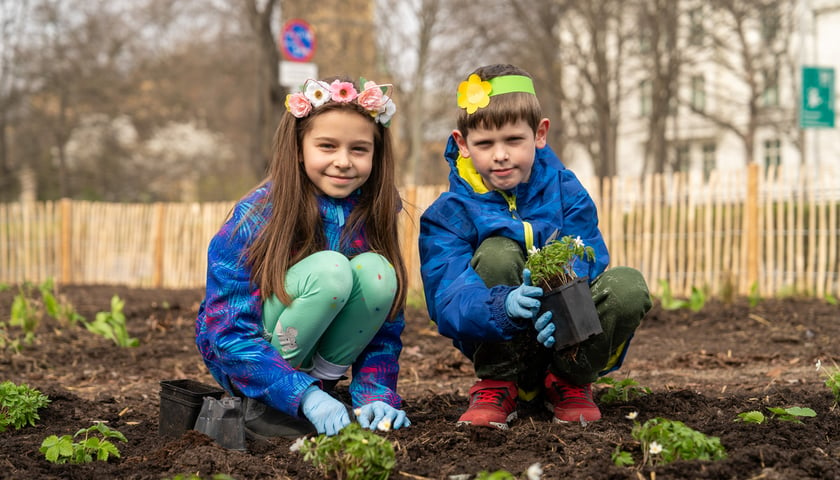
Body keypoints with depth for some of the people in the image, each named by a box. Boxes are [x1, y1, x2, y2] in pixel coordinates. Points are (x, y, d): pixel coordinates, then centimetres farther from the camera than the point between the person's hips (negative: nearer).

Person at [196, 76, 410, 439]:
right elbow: (232, 335, -24)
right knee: (329, 270, -31)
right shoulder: (255, 218, -20)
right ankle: (261, 409, -18)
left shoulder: (372, 215, -7)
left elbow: (386, 327, -2)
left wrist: (376, 395, -20)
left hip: (313, 356, 4)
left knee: (376, 270, -23)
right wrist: (307, 396, -36)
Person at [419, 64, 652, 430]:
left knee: (627, 285, -26)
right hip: (502, 348, -1)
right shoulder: (448, 215, -8)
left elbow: (586, 265, -14)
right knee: (497, 251, -26)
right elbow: (448, 301, -23)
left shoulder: (565, 191, -2)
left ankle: (569, 383, -1)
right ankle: (497, 386, -10)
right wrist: (502, 306, -46)